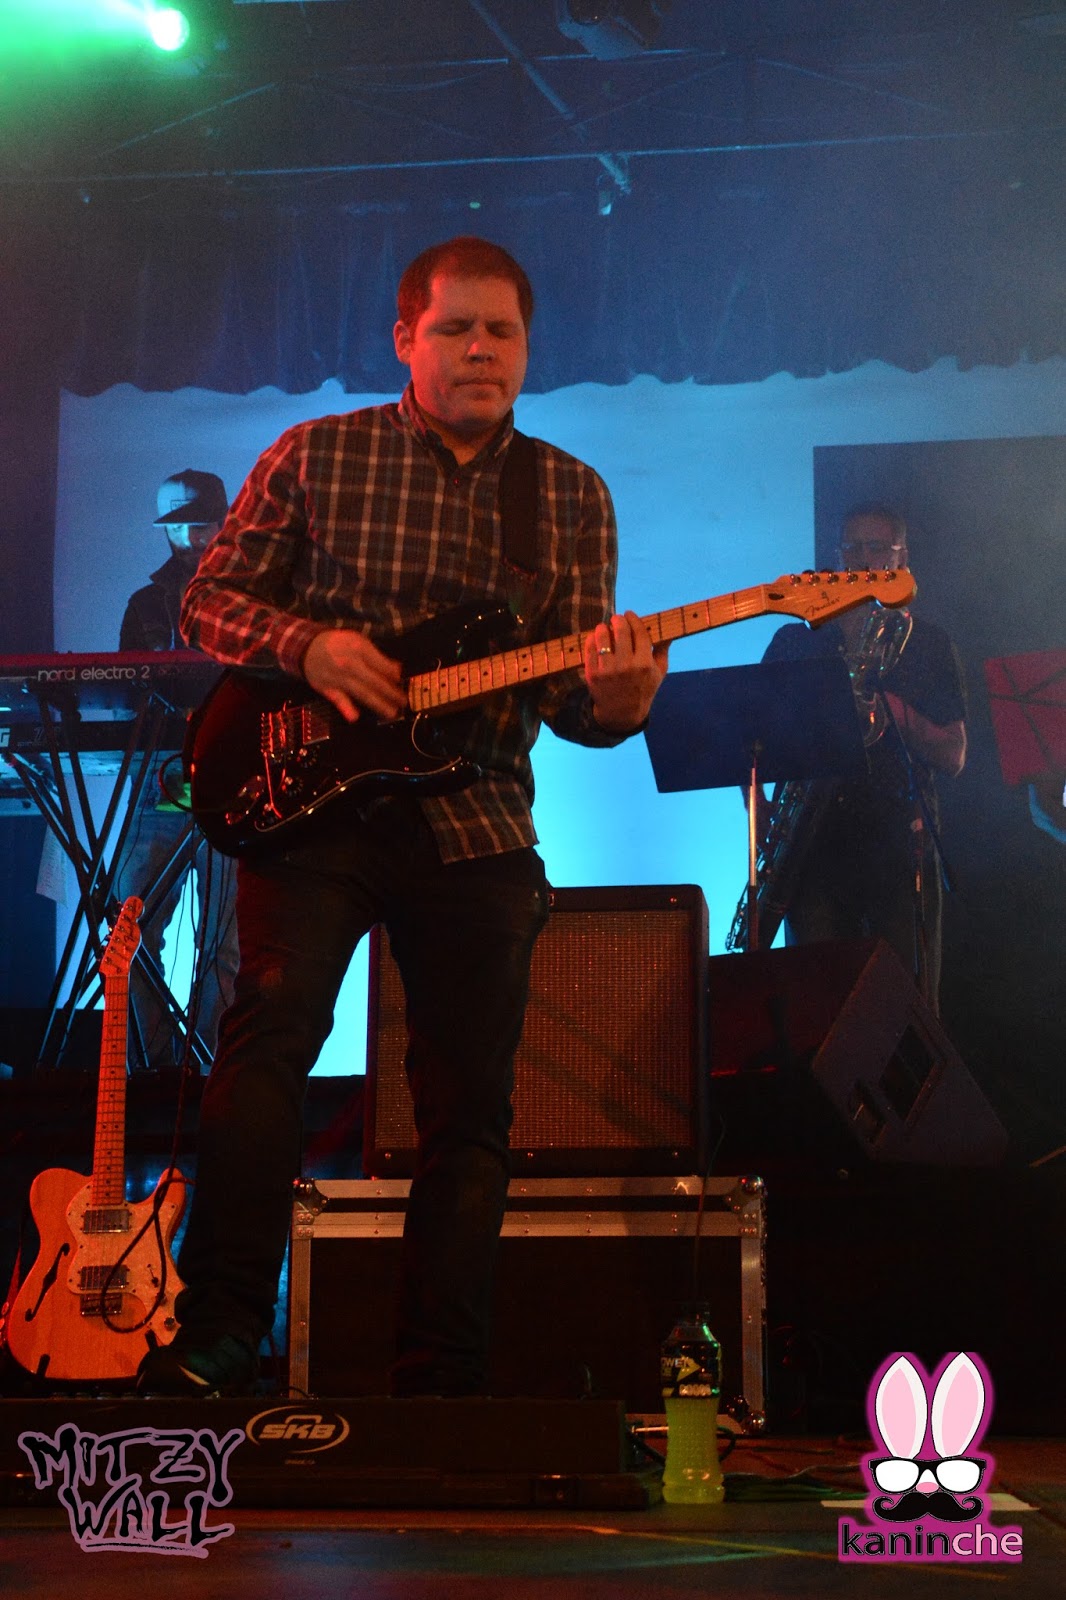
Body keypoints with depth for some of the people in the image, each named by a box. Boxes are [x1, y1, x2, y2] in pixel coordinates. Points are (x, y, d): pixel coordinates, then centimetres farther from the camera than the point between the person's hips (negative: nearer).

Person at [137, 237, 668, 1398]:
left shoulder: (573, 496, 10)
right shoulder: (313, 457, 5)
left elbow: (573, 691, 8)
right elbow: (209, 598, 6)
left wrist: (613, 697, -16)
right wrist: (306, 644, -12)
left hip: (477, 824, 3)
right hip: (311, 798, -2)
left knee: (470, 1108, 2)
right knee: (270, 1029, -21)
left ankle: (438, 1388, 11)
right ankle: (219, 1332, -14)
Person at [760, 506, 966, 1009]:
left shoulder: (927, 645, 12)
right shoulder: (795, 641, 15)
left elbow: (952, 756, 4)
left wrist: (886, 700, -9)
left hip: (899, 848, -1)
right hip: (817, 846, 1)